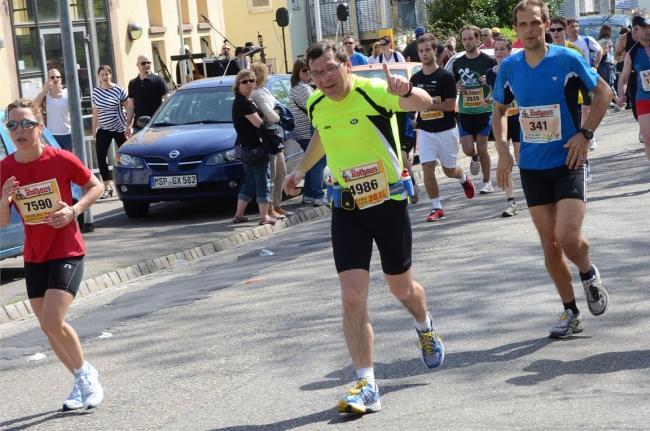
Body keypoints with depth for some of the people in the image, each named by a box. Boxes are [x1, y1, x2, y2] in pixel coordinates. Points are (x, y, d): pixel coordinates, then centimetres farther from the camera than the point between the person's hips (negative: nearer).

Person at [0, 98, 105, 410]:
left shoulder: (61, 159, -14)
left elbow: (95, 186, 0)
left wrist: (73, 211, -16)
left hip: (67, 252, -5)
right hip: (34, 256, 5)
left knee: (52, 322, -17)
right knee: (48, 327, 9)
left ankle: (86, 374, 6)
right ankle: (83, 381, 28)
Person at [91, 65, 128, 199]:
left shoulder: (118, 90, -7)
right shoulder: (95, 92, 4)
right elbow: (95, 112, 11)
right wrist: (94, 130, 10)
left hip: (119, 129, -3)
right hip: (103, 130, 3)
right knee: (100, 157, -6)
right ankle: (108, 186, 2)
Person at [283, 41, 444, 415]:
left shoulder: (373, 91, -19)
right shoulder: (316, 105, -2)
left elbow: (424, 104, -37)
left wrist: (407, 92, -58)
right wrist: (301, 170, 24)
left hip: (389, 201, -3)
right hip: (347, 207, 3)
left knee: (402, 288, 14)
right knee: (352, 297, -9)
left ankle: (426, 328, 50)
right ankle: (367, 385, -4)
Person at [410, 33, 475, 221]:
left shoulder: (446, 76, -10)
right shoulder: (415, 79, 4)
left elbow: (450, 105, -16)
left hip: (446, 130, -3)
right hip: (425, 131, 3)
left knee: (449, 170, 9)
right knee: (427, 168, -9)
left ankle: (464, 178, 45)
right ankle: (436, 207, 0)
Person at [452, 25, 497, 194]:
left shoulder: (488, 61, -5)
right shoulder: (458, 63, 6)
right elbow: (452, 84, 17)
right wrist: (457, 88, -5)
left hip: (484, 111, -3)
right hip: (465, 111, 3)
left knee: (482, 147, -3)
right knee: (468, 149, -4)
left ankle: (487, 182, 12)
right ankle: (475, 159, 33)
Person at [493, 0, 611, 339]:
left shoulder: (568, 59, -10)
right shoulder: (509, 67, 0)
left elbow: (603, 93, 1)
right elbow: (499, 110, 15)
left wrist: (585, 134, -9)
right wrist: (503, 151, 3)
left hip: (568, 162, -4)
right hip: (532, 167, 4)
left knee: (568, 238, -17)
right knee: (549, 243, 7)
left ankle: (588, 274, 17)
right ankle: (571, 313, 20)